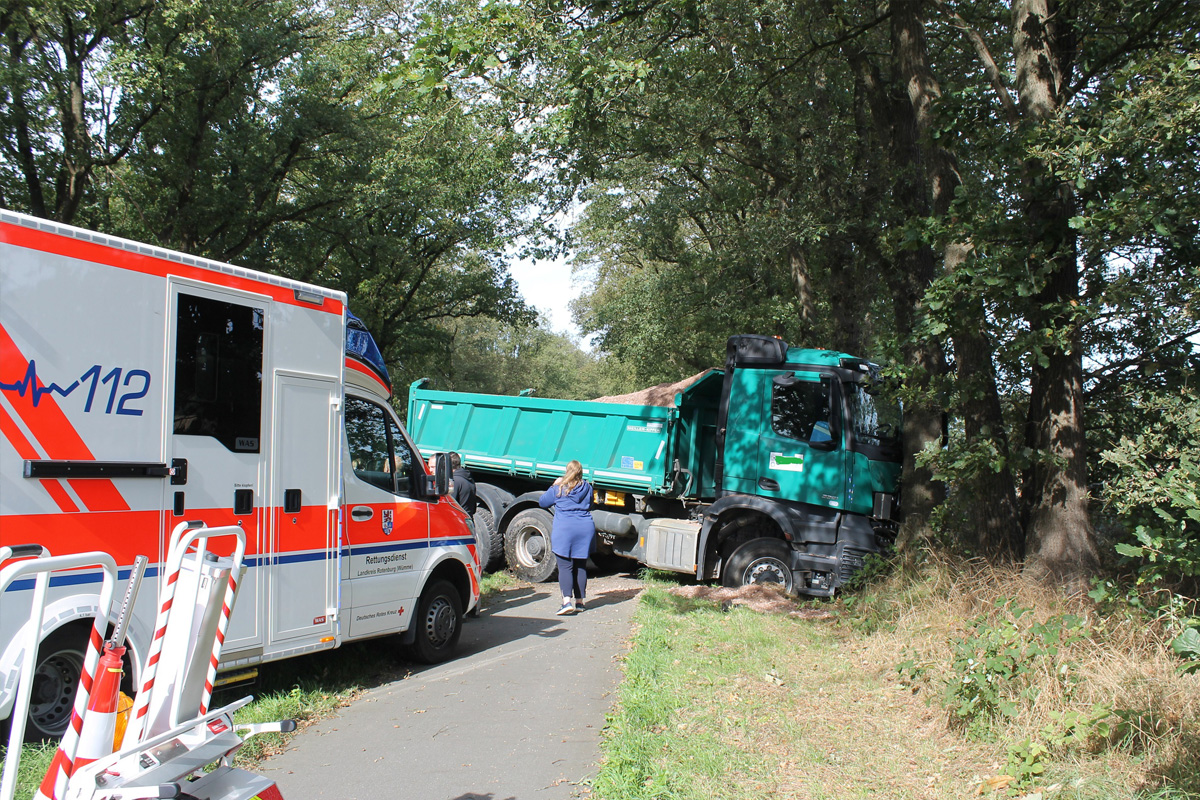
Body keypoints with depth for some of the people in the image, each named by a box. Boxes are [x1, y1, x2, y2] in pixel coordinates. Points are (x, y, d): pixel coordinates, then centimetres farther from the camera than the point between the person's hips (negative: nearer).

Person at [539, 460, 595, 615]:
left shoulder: (559, 489, -1)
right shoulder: (587, 488, 9)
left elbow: (542, 502, 12)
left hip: (564, 530, -4)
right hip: (585, 529, 4)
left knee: (565, 566, -6)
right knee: (581, 566, 10)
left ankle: (567, 601, -20)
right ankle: (579, 602, 16)